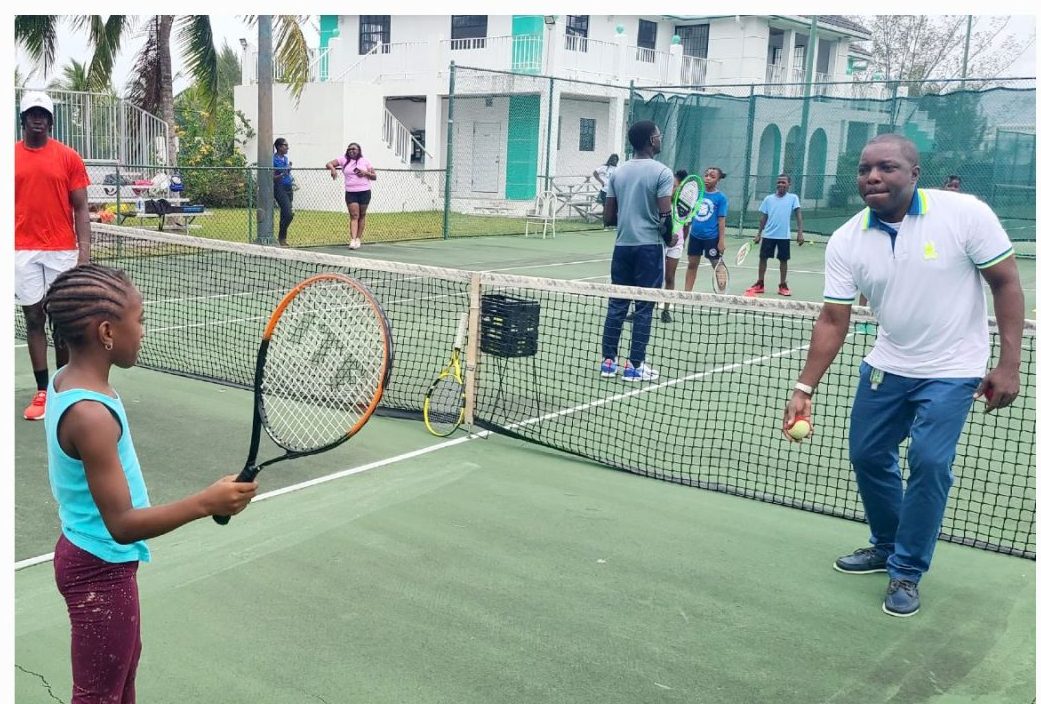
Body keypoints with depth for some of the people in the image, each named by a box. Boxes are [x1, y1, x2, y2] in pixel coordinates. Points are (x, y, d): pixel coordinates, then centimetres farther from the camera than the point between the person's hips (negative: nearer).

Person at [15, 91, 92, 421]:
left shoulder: (69, 157, 2)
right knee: (34, 318, 3)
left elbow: (80, 208, 2)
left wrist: (84, 251, -7)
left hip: (63, 251, -1)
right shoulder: (10, 157, 6)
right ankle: (42, 392, 8)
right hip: (23, 252, 1)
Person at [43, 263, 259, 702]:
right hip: (101, 571, -10)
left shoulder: (65, 381, -2)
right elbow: (122, 525, -32)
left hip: (85, 552, 10)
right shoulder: (91, 415, -31)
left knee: (124, 665, 27)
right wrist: (205, 504, -39)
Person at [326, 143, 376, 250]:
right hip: (350, 192, -1)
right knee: (354, 216, -10)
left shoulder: (365, 161, 6)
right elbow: (328, 164, -1)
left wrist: (366, 173, -10)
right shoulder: (343, 160, 6)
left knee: (361, 216, 6)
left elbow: (374, 177, 9)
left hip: (364, 192, 1)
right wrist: (332, 168, -22)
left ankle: (358, 239, 14)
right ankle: (353, 240, -16)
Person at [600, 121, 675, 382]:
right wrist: (670, 237, 3)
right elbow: (665, 215, -15)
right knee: (643, 307, 2)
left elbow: (608, 217, 6)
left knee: (616, 304, 9)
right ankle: (634, 365, 4)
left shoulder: (618, 172, 7)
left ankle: (608, 360, 12)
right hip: (649, 246, -5)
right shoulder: (661, 172, -9)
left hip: (622, 245, 5)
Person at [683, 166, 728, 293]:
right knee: (692, 264, 12)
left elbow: (721, 220, -9)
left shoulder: (721, 198, -7)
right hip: (695, 235, 5)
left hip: (712, 237, -5)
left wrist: (722, 240, -13)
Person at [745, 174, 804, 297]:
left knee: (783, 260, 5)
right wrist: (759, 233, 6)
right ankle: (760, 284, 14)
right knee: (763, 258, 4)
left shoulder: (793, 198, -1)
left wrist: (800, 233, -15)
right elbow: (763, 217, 8)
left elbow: (798, 215, -7)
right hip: (768, 235, 2)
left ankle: (783, 285, 16)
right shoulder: (768, 199, 4)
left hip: (784, 236, -2)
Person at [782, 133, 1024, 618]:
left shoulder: (966, 214, -18)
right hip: (886, 367, 4)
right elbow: (833, 320, -7)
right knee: (867, 455, 10)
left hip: (951, 370, -4)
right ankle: (886, 547, 35)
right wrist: (804, 388, -15)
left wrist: (1009, 365, -14)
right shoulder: (846, 242, -9)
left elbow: (1006, 283, -11)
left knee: (929, 464, -11)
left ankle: (906, 572, 7)